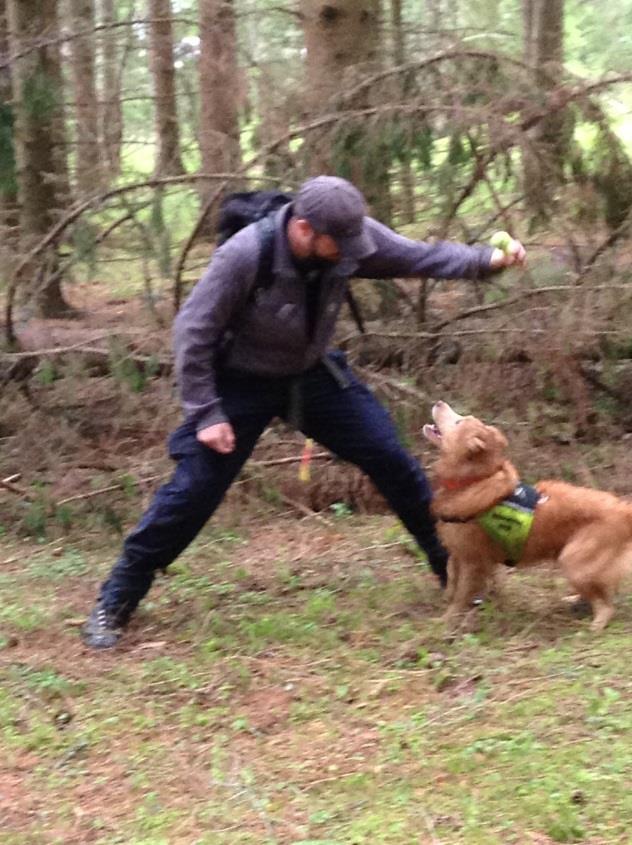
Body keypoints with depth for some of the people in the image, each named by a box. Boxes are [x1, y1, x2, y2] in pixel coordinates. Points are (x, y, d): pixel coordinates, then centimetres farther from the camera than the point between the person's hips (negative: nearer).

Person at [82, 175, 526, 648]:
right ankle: (115, 603, 6)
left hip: (314, 374, 5)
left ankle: (453, 566, 22)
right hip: (243, 381, -4)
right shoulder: (244, 256, -33)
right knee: (193, 491, -8)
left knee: (392, 460, 2)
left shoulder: (352, 239, -20)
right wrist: (206, 413, -23)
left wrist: (488, 260, -26)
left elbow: (420, 257, -10)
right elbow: (193, 332, -24)